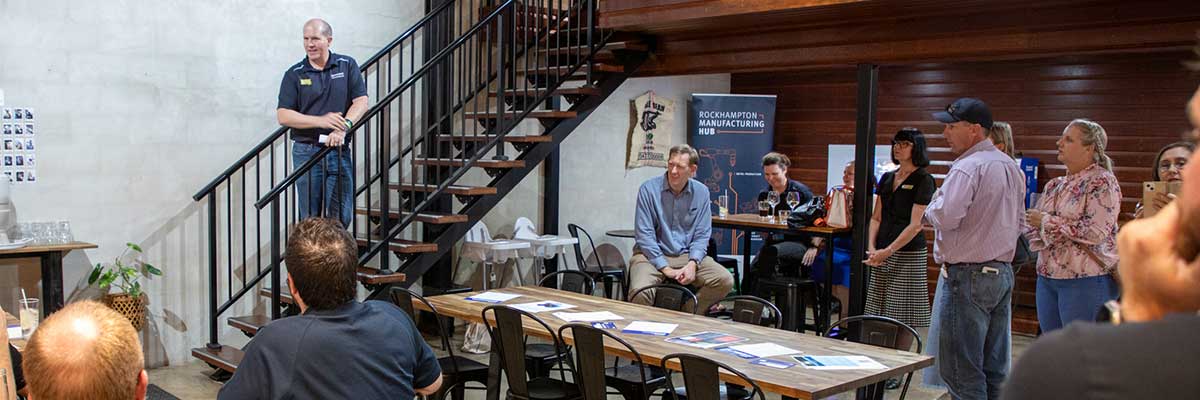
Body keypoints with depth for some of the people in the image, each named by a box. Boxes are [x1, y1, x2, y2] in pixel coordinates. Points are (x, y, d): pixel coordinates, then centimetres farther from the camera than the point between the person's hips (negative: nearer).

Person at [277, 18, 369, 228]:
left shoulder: (347, 66, 6)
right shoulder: (294, 74, 4)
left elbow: (361, 102, -3)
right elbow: (283, 116, -4)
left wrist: (344, 126, -20)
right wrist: (321, 120, -17)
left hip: (340, 151, 1)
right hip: (306, 152, -1)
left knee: (342, 217, 2)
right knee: (310, 219, 4)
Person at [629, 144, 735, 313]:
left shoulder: (701, 192, 4)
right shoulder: (648, 189, -7)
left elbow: (702, 235, 5)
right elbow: (644, 234, -10)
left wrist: (692, 263, -13)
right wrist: (665, 268, -17)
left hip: (687, 256, 4)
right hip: (653, 255, -4)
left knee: (725, 281, -18)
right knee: (640, 292, -33)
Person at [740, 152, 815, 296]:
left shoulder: (800, 191, -1)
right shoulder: (764, 195, 13)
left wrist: (814, 247, -12)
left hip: (798, 243, -5)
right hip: (774, 241, 5)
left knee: (771, 252, -37)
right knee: (750, 274, -23)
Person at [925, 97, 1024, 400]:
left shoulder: (967, 167, -15)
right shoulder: (1010, 166, 13)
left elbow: (945, 218, -23)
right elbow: (1017, 225, 21)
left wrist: (931, 206, -4)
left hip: (967, 276, -9)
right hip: (1003, 272, 9)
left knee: (961, 371, -2)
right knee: (994, 369, 13)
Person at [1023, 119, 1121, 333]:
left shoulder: (1102, 182, -8)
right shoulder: (1054, 185, 14)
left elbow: (1095, 231, -20)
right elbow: (1030, 226, 14)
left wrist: (1048, 222, -13)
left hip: (1086, 282, -7)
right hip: (1047, 278, 8)